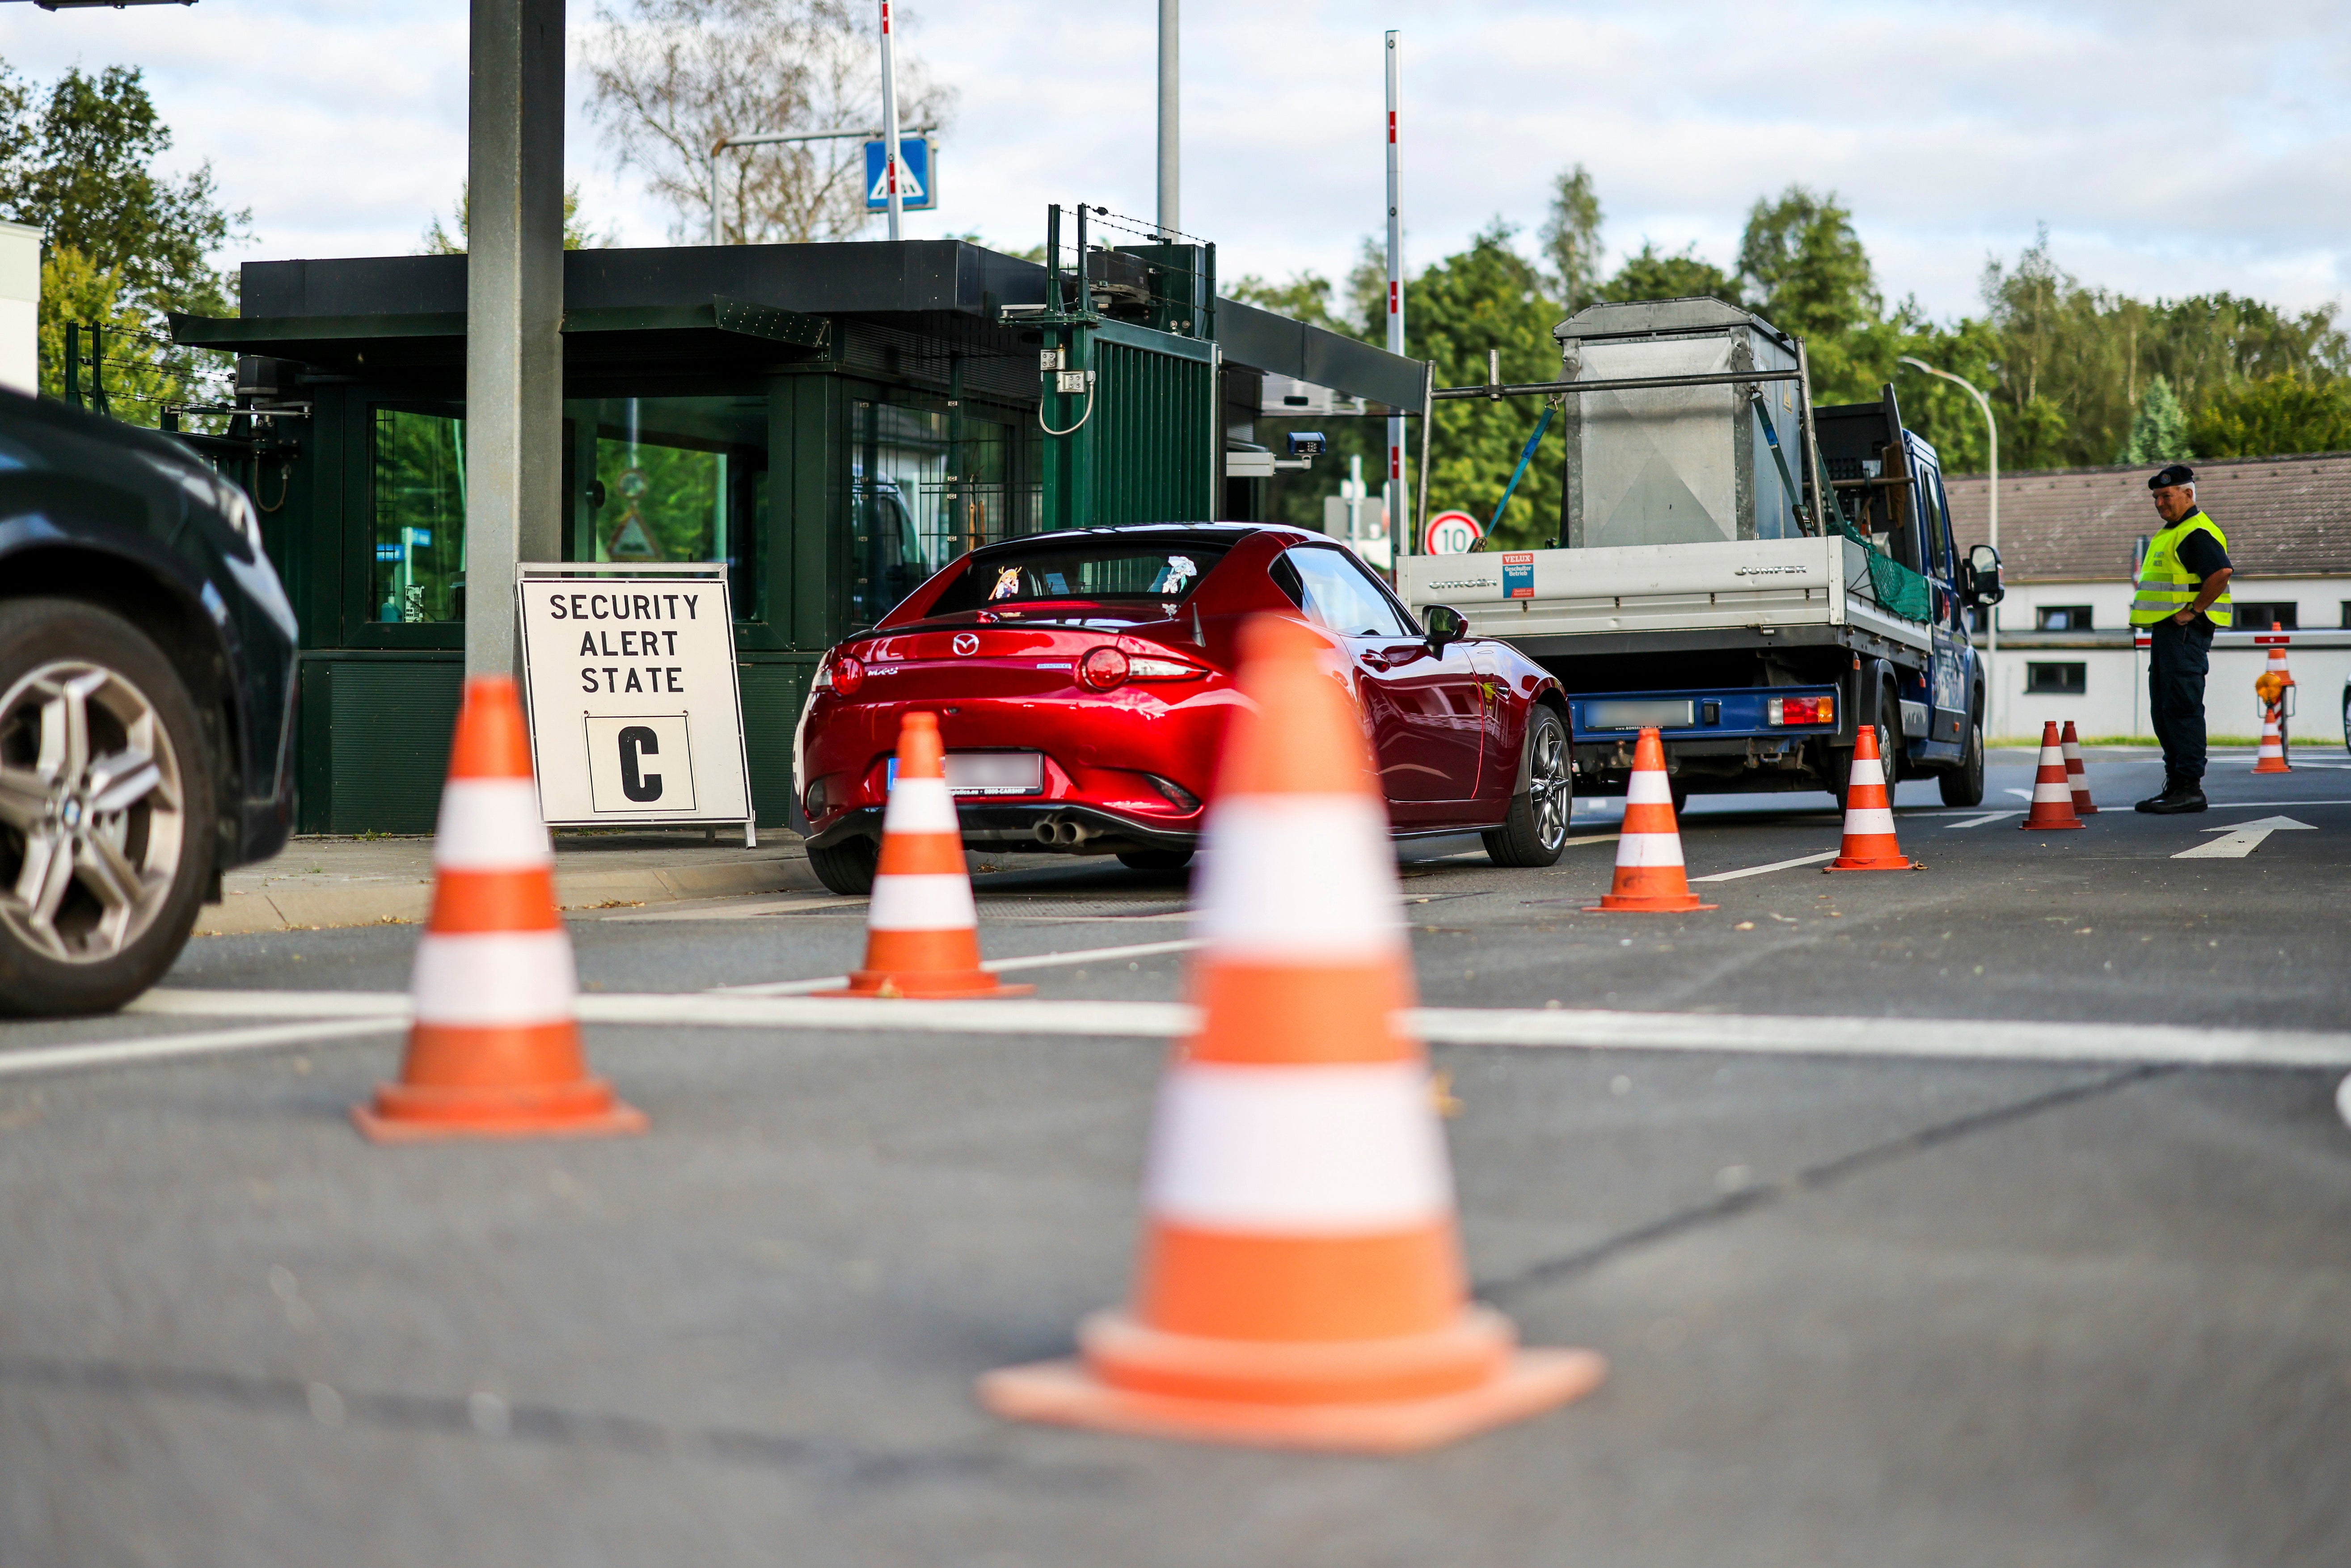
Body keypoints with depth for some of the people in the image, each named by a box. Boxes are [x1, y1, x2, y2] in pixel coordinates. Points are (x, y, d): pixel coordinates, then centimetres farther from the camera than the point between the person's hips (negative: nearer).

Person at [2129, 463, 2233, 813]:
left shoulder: (2197, 533, -13)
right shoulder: (2170, 534, 21)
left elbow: (2222, 571, -26)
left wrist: (2193, 610, -21)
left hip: (2184, 631, -11)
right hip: (2166, 630, 11)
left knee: (2182, 708, -11)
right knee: (2164, 711, 12)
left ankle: (2190, 788, -11)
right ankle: (2175, 784, 17)